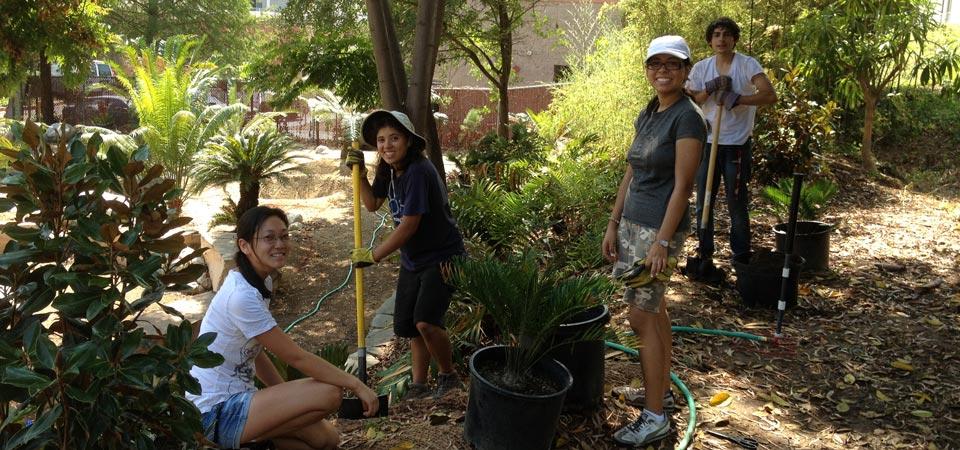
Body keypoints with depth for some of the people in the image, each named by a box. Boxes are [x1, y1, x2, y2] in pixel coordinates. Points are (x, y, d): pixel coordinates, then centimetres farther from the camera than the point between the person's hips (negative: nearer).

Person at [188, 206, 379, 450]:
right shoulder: (241, 296, -23)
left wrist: (287, 397, 4)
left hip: (235, 398, 8)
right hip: (216, 414, -8)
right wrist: (355, 384, -16)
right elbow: (296, 357, -21)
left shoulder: (263, 283, 6)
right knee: (329, 394, -20)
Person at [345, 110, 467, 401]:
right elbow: (373, 204, 18)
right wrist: (360, 175, 1)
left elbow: (409, 226, -26)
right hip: (412, 260, 9)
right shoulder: (388, 170, 2)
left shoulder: (418, 172, -25)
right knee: (407, 325, 11)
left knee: (425, 322, -21)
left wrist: (374, 255, -17)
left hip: (442, 257, -9)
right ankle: (419, 386, 27)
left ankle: (448, 377, 4)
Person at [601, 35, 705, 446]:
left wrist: (661, 242, -20)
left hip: (660, 228, -8)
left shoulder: (687, 117, -13)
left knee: (642, 317, -6)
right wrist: (613, 223, 12)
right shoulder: (646, 115, 11)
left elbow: (682, 186, -17)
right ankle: (661, 388, 30)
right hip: (632, 223, 8)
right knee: (654, 309, 16)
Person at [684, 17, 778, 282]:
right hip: (707, 142, 4)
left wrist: (738, 98, -29)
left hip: (737, 144, -4)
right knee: (703, 203, 9)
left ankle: (742, 259, 16)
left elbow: (770, 95, -19)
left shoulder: (747, 65, -7)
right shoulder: (700, 68, 5)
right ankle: (704, 257, 22)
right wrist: (709, 89, -12)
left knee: (737, 204, 3)